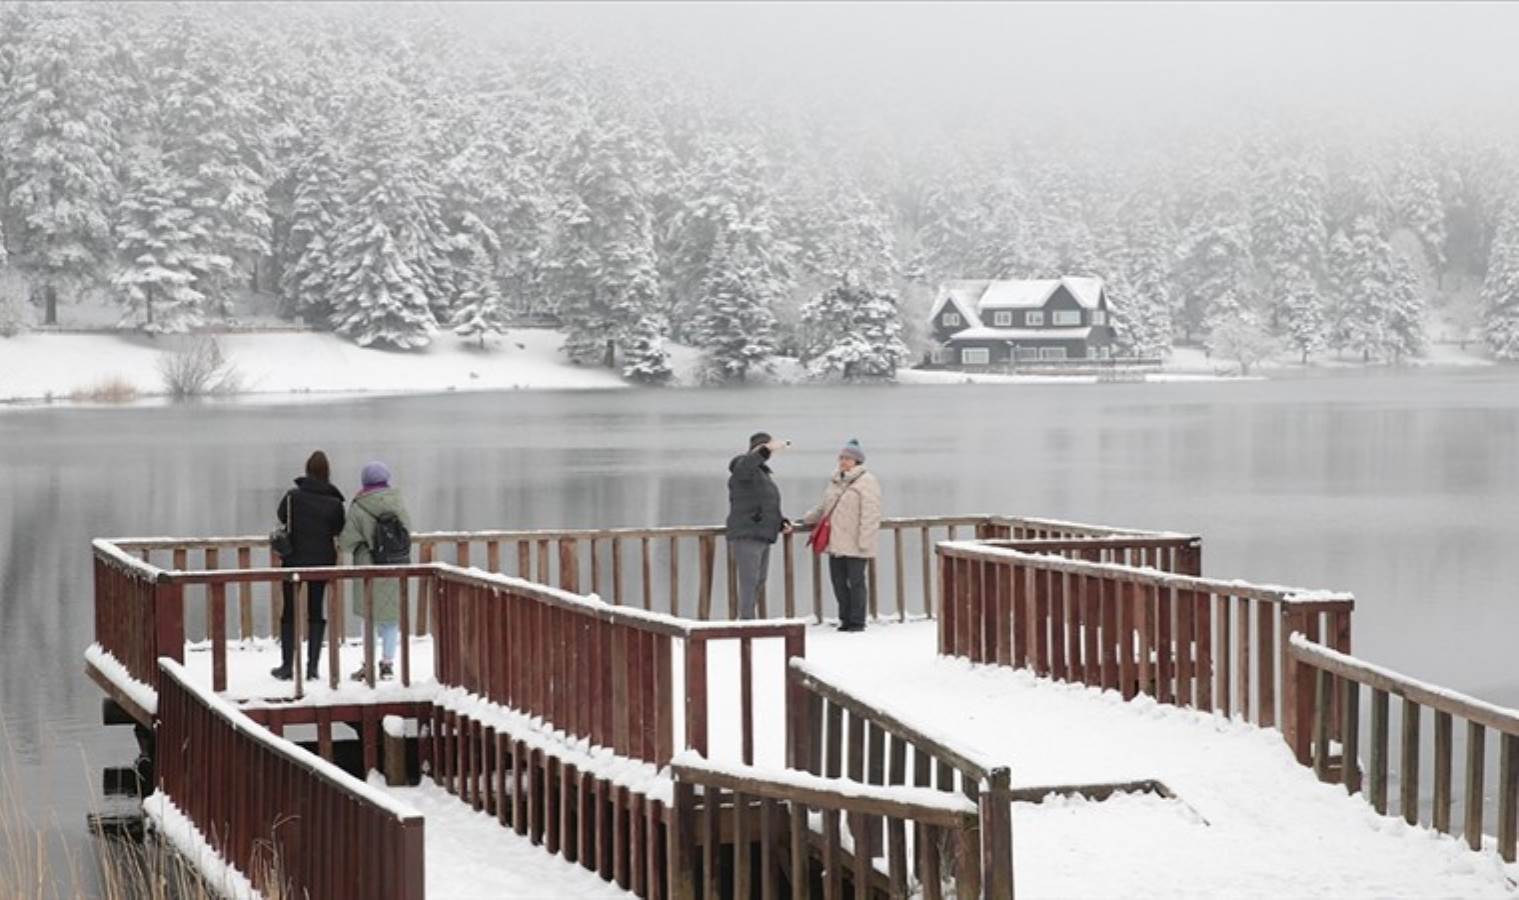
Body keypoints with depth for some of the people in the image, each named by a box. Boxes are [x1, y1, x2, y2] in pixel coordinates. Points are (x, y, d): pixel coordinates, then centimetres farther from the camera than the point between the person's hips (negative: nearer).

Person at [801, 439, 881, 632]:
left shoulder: (866, 482, -9)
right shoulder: (835, 481, 15)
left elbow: (871, 515, -14)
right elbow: (824, 508, 30)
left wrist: (864, 542, -19)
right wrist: (807, 518, 28)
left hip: (855, 546, -7)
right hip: (835, 543, 7)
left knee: (856, 582, -1)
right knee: (838, 581, 9)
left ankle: (857, 621, 6)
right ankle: (846, 619, 18)